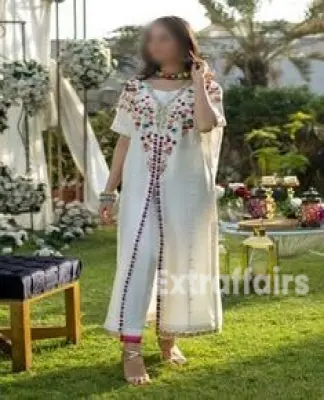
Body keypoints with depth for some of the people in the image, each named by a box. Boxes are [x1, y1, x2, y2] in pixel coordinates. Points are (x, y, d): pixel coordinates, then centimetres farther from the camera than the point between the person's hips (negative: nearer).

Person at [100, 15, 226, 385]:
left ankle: (167, 336, 26)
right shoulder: (135, 88, 7)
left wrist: (197, 78, -10)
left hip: (185, 188, 0)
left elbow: (206, 124, -20)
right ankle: (131, 350, -5)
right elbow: (124, 141, 8)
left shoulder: (206, 87, 2)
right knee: (137, 259, -7)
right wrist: (109, 191, 4)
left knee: (180, 260, 7)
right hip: (142, 187, 1)